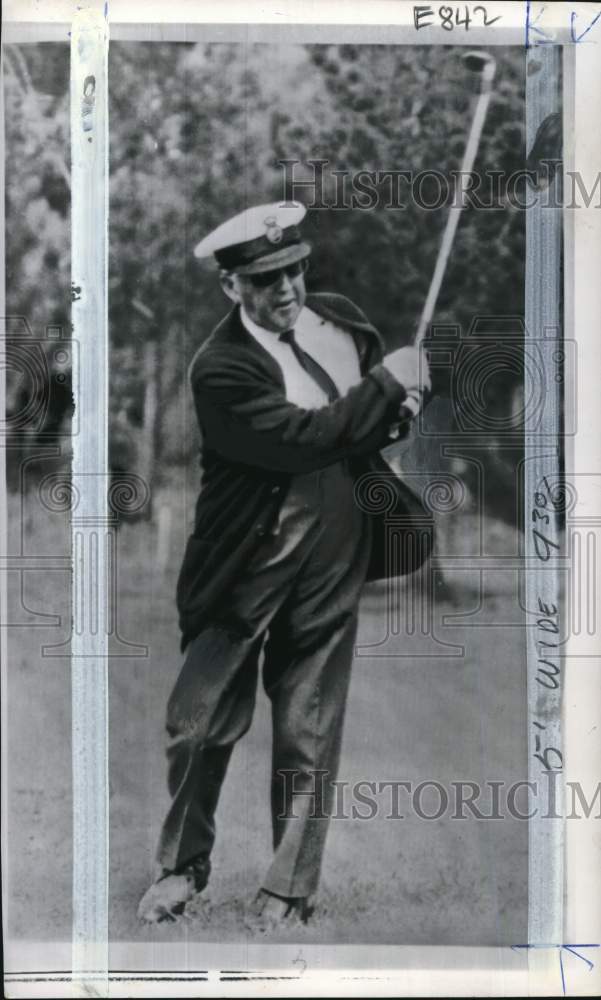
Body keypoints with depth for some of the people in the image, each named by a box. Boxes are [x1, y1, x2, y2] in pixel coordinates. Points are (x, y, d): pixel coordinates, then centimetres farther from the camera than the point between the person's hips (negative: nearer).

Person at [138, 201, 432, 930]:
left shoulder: (340, 319, 1)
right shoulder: (220, 368, -17)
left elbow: (390, 401, 17)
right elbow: (306, 436, -26)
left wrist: (399, 405, -6)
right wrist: (385, 385, -18)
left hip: (330, 575, 4)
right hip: (244, 575, -3)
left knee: (307, 742, 11)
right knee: (199, 728, 8)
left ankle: (289, 889, 27)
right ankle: (183, 865, 32)